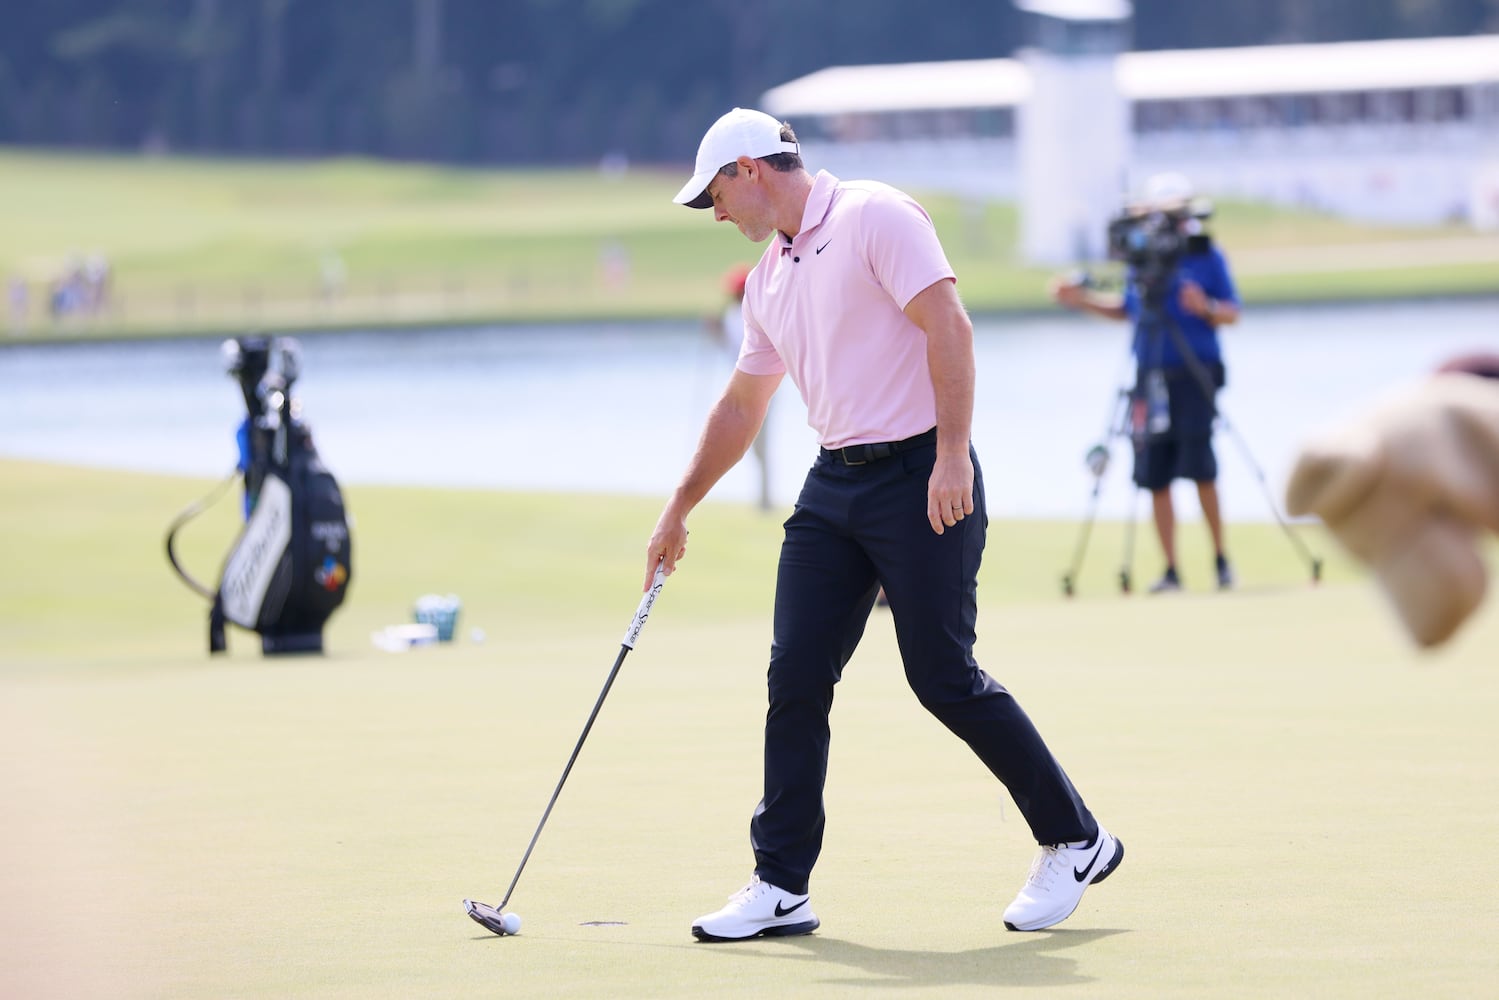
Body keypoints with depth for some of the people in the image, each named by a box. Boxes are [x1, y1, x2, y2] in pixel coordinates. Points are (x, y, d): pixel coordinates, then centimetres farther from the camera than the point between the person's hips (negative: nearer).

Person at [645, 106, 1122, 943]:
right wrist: (679, 510, 30)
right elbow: (741, 407, 27)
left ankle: (1075, 843, 7)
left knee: (944, 678, -7)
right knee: (796, 679, 0)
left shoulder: (874, 217, -9)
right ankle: (782, 887, 4)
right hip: (834, 484, 8)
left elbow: (949, 326, -18)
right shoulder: (770, 277, 17)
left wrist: (952, 456, -24)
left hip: (920, 476, -8)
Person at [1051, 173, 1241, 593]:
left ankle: (1221, 559, 3)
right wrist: (1083, 299, 14)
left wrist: (1206, 308, -21)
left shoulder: (1207, 255, -1)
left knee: (1199, 467, -12)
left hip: (1195, 373, -5)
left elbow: (1232, 313, -2)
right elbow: (1127, 309, 23)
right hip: (1151, 376, 5)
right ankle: (1171, 570, 7)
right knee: (1155, 475, 1)